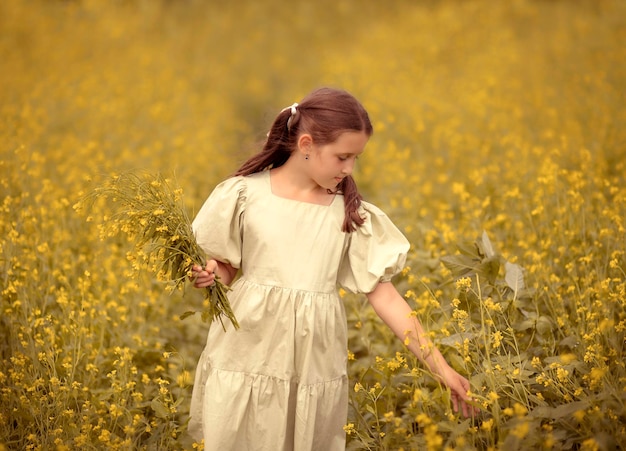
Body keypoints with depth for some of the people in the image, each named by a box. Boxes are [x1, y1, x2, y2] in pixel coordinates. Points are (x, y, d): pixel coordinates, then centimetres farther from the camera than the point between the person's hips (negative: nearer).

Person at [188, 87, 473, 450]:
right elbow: (225, 270, 7)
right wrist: (206, 276, -17)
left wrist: (440, 367, -5)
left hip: (314, 369, 2)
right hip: (246, 362, -1)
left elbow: (384, 294, 0)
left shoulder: (351, 212, 1)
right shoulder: (244, 194, -3)